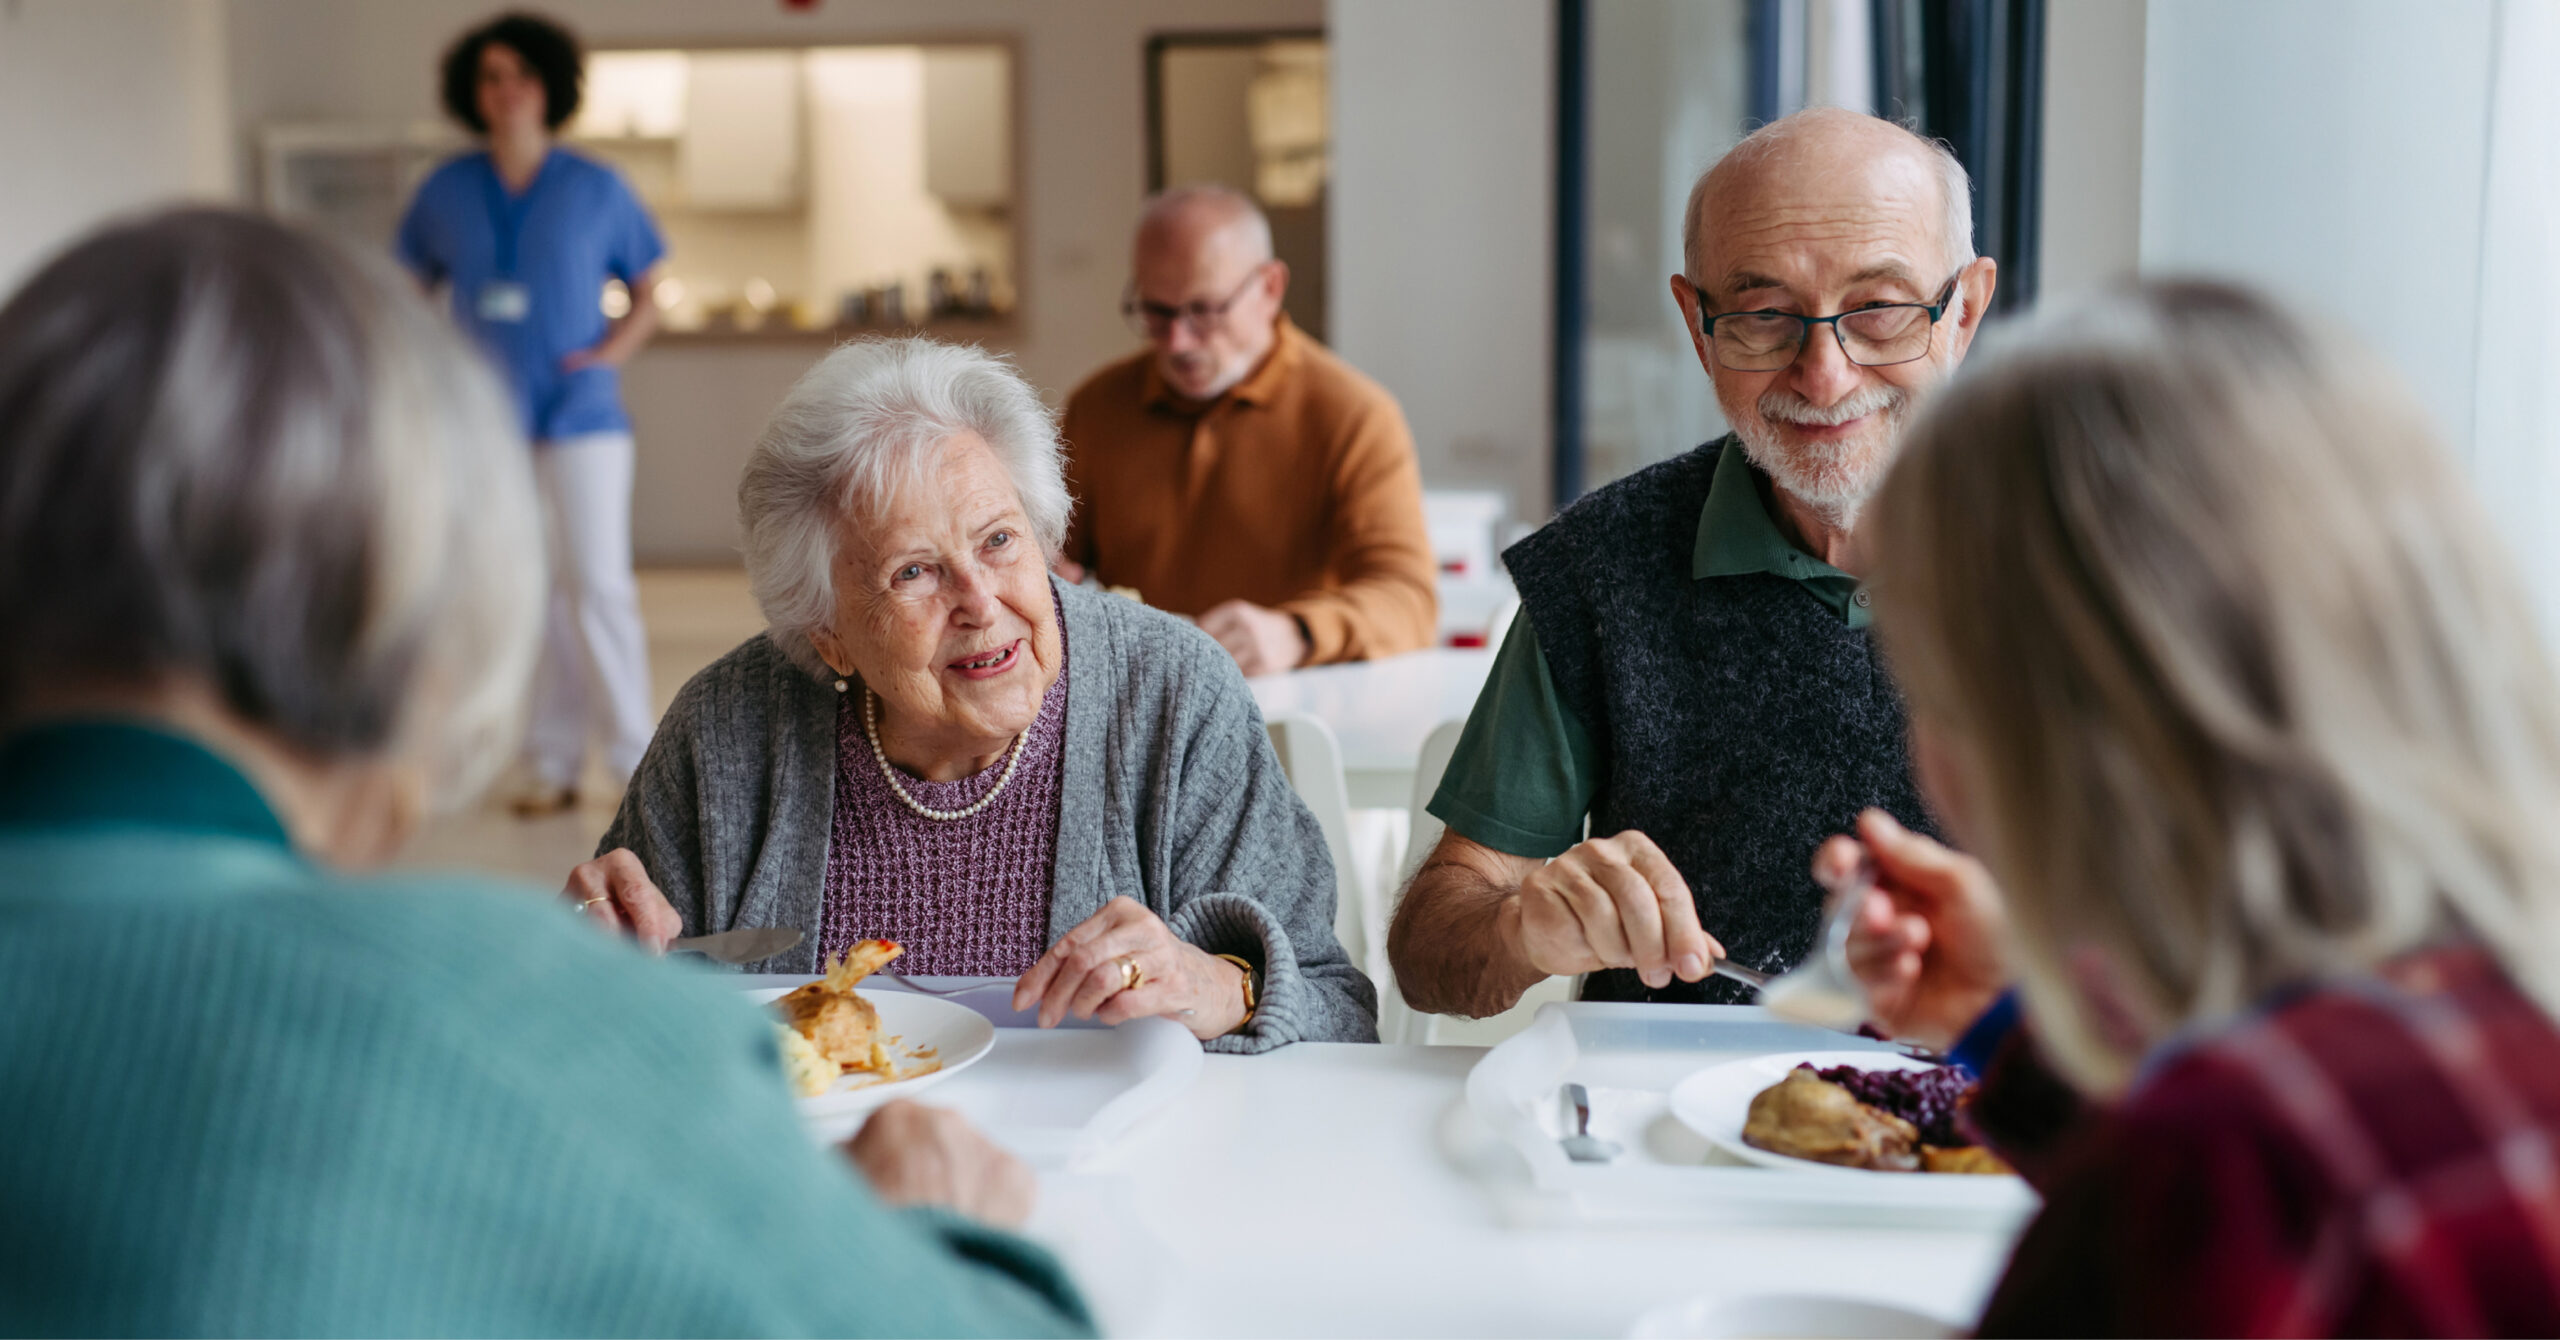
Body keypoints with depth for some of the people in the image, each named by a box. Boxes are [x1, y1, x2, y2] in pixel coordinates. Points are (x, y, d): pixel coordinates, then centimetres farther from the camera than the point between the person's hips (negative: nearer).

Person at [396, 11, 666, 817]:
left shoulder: (595, 188, 2)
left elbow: (648, 294, 9)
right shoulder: (445, 193, 6)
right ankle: (552, 764, 14)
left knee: (598, 583, -10)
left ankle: (635, 760, -2)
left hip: (581, 417, -2)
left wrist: (612, 352, -8)